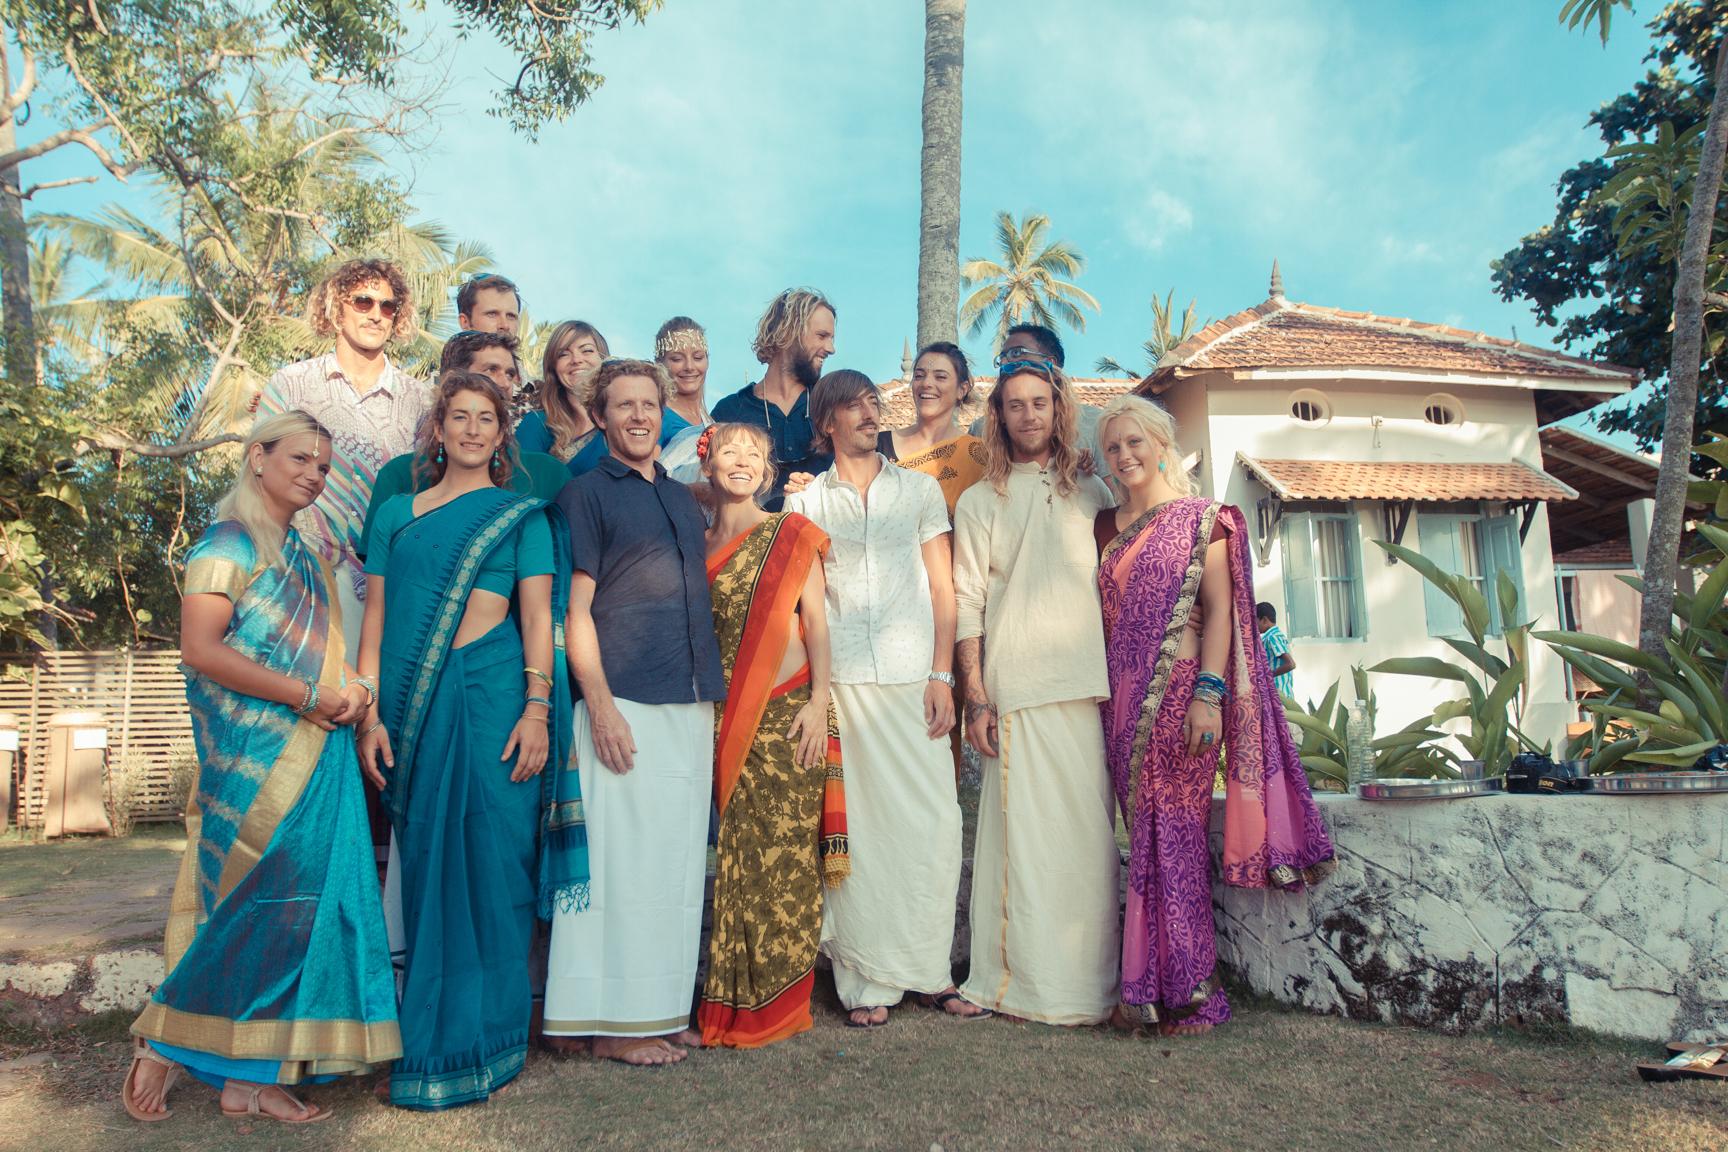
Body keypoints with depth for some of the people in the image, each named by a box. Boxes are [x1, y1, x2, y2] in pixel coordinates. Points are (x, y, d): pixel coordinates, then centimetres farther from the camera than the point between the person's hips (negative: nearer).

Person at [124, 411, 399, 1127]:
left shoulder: (302, 555, 19)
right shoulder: (230, 544, -6)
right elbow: (200, 649, -16)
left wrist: (349, 689, 4)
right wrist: (308, 697, -16)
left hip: (313, 760, 8)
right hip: (257, 762, -8)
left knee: (297, 909, 6)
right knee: (257, 907, -5)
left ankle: (252, 1075, 14)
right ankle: (164, 1045, 15)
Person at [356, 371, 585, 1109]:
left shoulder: (522, 515, 7)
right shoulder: (396, 514, 14)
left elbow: (538, 618, 0)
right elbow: (376, 620, 9)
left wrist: (537, 710, -10)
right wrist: (370, 715, 0)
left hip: (490, 701, -2)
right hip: (413, 707, 3)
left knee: (485, 864, 1)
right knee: (424, 868, 7)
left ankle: (472, 1047, 14)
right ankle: (425, 1035, 21)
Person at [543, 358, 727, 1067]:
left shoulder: (683, 498, 19)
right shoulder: (586, 494, 1)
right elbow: (576, 607, -6)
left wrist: (712, 692, 15)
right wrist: (599, 703, -15)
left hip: (691, 704, 6)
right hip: (626, 703, -6)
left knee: (678, 856, 10)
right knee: (626, 857, -3)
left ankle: (664, 1008, 21)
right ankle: (616, 1023, 8)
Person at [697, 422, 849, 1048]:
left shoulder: (791, 534, 5)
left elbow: (816, 620, 0)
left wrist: (819, 702, -10)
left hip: (788, 710, -3)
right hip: (723, 717, 3)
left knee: (786, 852, -1)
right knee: (731, 850, 4)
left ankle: (779, 998, 11)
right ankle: (731, 999, 16)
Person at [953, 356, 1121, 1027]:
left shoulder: (1091, 492, 16)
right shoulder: (979, 502, 8)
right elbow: (967, 603, 3)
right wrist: (975, 696, -4)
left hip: (1088, 685, 3)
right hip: (1017, 690, -2)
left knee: (1090, 833, 3)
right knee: (1025, 832, -3)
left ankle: (1089, 983, 15)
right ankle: (1031, 983, 7)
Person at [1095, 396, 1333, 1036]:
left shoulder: (1201, 518, 1)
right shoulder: (1108, 528, 17)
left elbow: (1221, 610, -7)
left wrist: (1209, 692, -17)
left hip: (1179, 691, -5)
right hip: (1123, 700, 5)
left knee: (1172, 830, -6)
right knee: (1147, 834, 6)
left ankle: (1181, 990, 3)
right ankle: (1152, 986, 13)